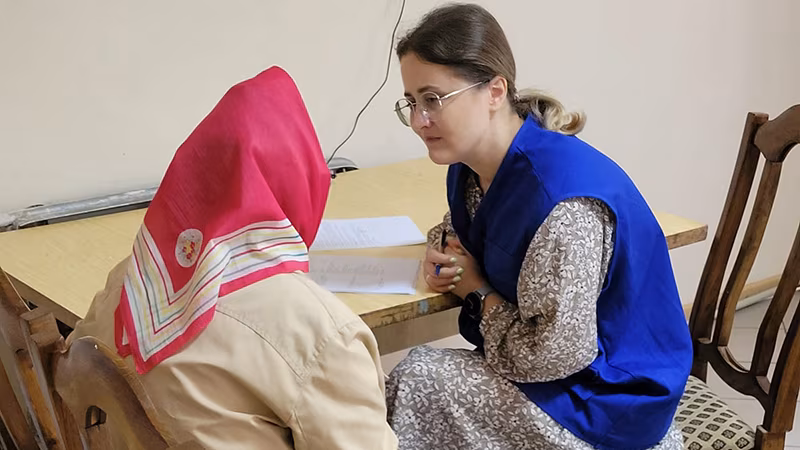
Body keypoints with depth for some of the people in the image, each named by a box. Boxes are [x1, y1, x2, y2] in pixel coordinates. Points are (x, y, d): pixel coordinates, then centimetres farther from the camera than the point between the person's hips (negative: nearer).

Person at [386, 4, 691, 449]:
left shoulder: (562, 203, -31)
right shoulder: (473, 167, -5)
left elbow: (550, 356, -28)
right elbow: (462, 227, 19)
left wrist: (477, 290, -13)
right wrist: (441, 251, -4)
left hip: (610, 395, -7)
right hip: (557, 353, 8)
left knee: (417, 382, -17)